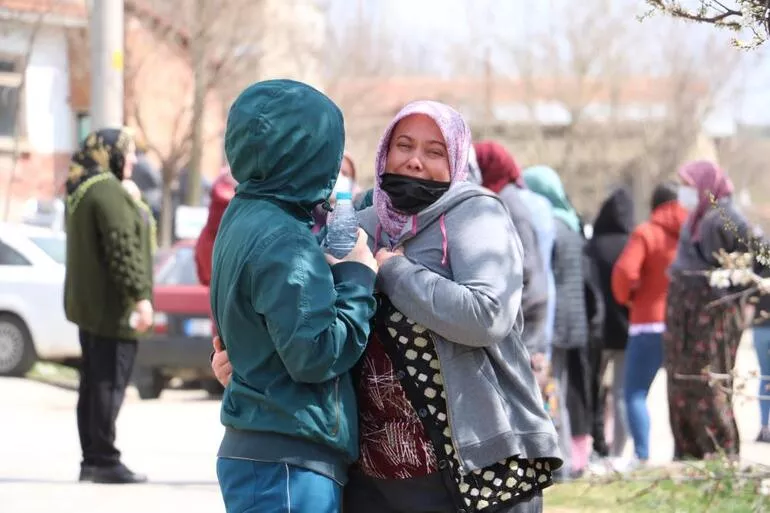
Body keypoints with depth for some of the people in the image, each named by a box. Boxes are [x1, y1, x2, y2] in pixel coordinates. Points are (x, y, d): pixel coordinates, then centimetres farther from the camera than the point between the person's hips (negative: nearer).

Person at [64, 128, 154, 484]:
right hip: (112, 306, -10)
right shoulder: (109, 193, -16)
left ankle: (91, 459, 15)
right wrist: (141, 296, -23)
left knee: (93, 383, 12)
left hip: (87, 304, 10)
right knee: (110, 383, -9)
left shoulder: (81, 193, 15)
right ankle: (104, 461, -10)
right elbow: (123, 249, -22)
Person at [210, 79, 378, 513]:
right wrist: (357, 280, -7)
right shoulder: (284, 241, -17)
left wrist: (335, 274, 9)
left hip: (257, 456, 10)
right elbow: (315, 355, -19)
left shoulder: (246, 218, 13)